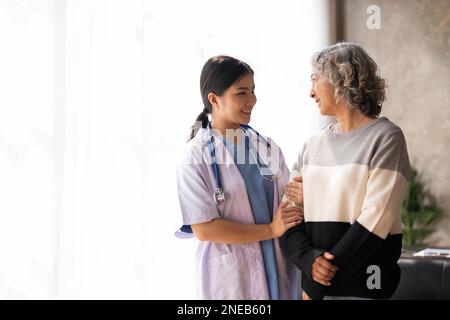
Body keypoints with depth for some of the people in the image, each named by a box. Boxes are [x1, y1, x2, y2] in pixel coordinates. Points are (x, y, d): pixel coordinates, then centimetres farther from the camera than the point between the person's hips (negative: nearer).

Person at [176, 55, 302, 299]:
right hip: (231, 279, -4)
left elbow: (288, 204, 8)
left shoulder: (266, 147, 5)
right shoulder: (196, 157, -10)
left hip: (279, 271, 5)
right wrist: (271, 230, -14)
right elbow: (203, 228, -15)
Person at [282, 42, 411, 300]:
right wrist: (310, 259, -15)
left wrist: (316, 286, -15)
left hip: (364, 285, -5)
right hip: (315, 280, 5)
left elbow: (375, 220, -15)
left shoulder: (385, 138, -7)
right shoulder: (313, 145, 9)